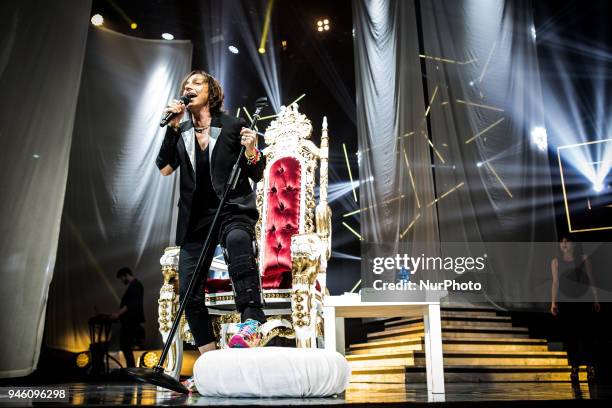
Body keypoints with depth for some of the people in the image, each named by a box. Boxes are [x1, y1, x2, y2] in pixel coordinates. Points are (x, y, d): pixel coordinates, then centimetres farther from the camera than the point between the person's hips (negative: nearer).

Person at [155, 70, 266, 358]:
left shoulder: (233, 126, 3)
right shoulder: (181, 132, 13)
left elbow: (257, 176, 3)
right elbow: (164, 168, -1)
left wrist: (251, 152, -18)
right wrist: (173, 125, -4)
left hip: (233, 210, -4)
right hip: (196, 218, 4)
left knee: (237, 241, -39)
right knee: (189, 292, -4)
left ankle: (251, 323, -47)